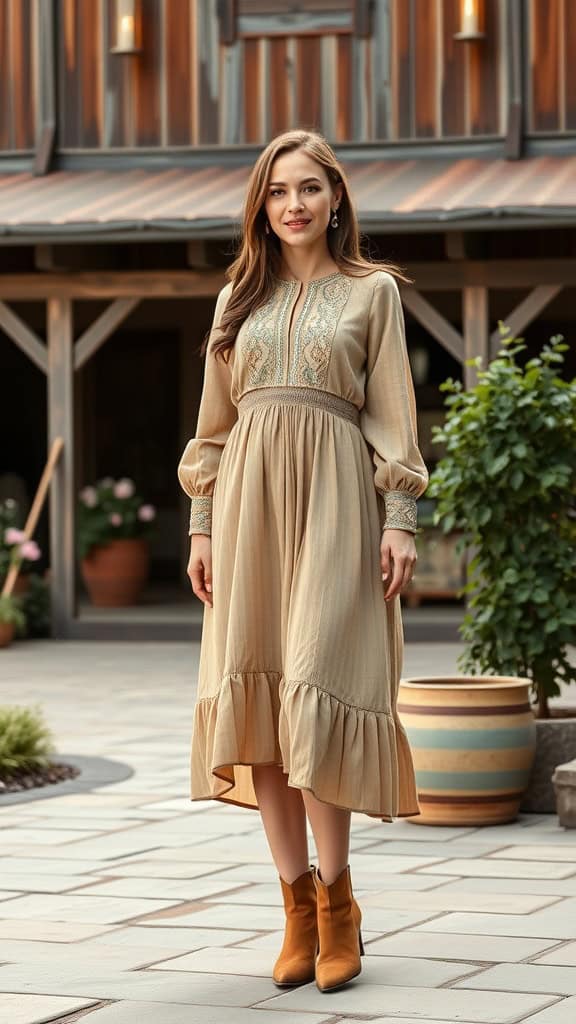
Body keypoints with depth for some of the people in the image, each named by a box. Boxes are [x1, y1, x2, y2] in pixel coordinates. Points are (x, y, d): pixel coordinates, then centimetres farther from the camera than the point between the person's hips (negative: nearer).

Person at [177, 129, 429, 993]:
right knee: (255, 699, -2)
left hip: (334, 500, -4)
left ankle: (335, 899, -2)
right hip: (250, 501, 4)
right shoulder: (240, 299, 16)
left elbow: (393, 416, 3)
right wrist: (203, 525, 7)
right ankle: (298, 906, 3)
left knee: (312, 696, -13)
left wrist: (400, 519, -7)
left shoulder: (372, 292, 8)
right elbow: (214, 423, 15)